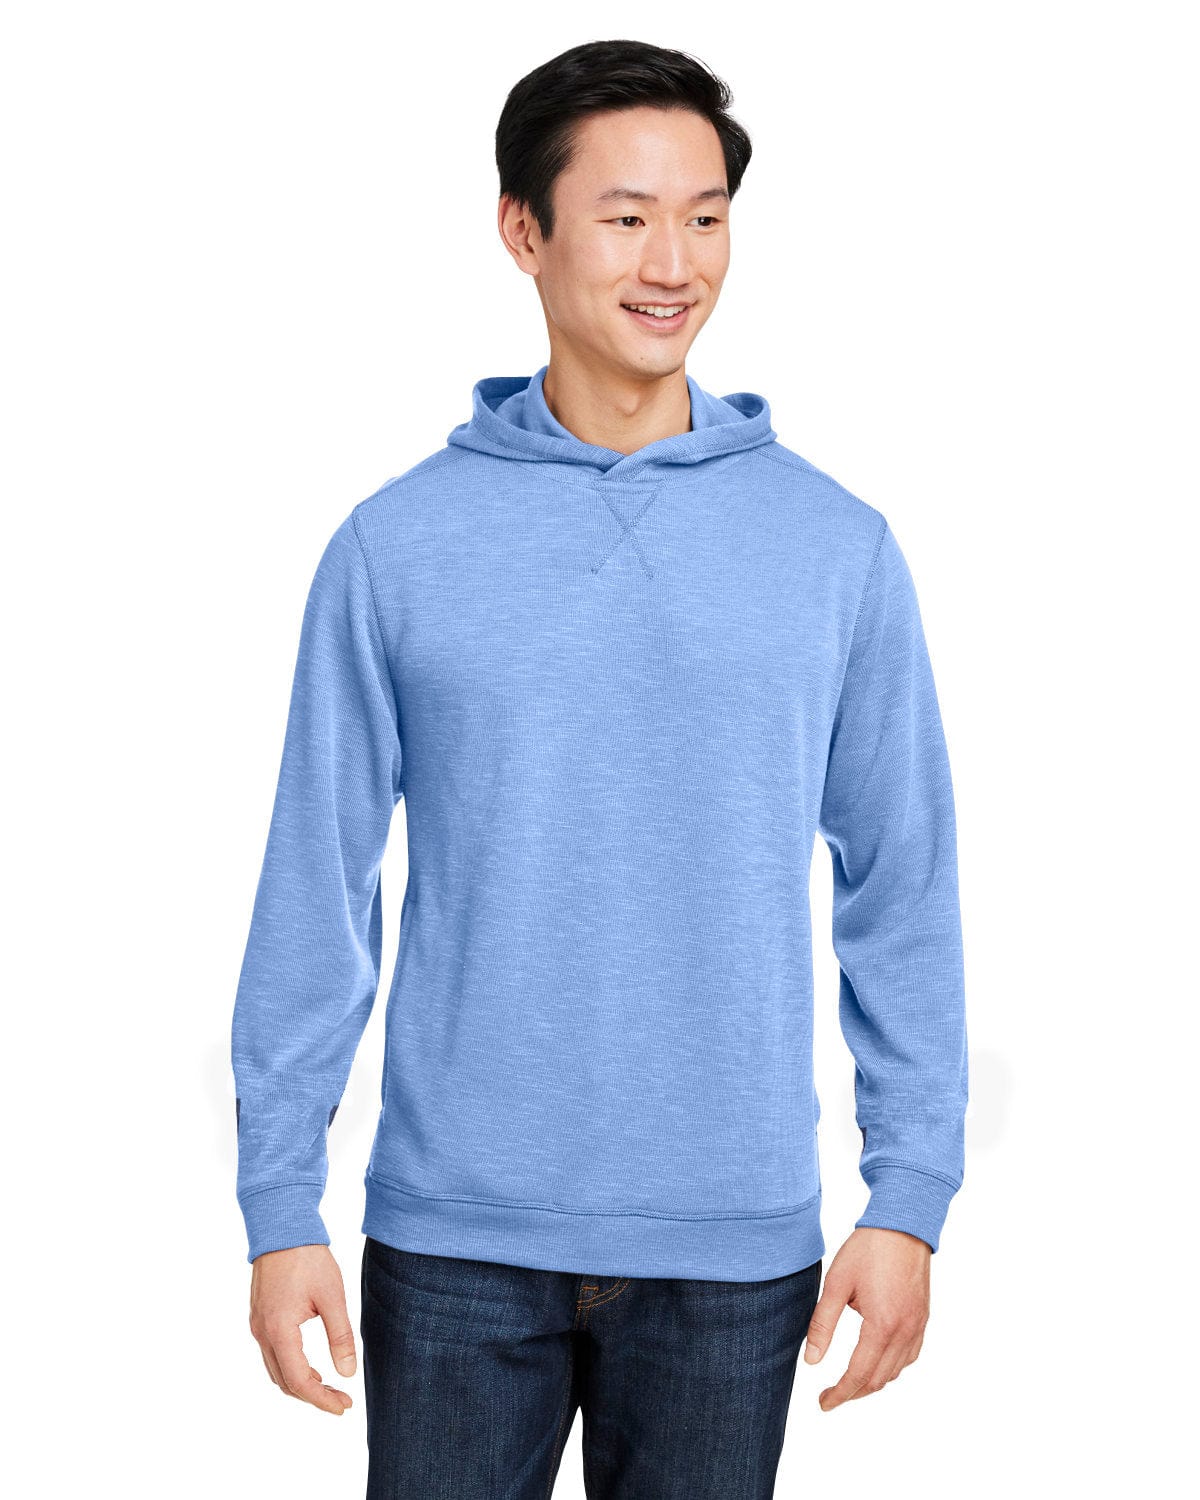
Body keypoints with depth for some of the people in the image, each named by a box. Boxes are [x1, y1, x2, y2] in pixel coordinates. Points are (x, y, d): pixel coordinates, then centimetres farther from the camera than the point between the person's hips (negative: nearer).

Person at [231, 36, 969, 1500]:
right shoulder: (396, 545, -1)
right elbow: (317, 895, 1)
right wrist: (279, 1206, -2)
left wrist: (908, 1199, -2)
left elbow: (902, 891, 3)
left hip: (738, 1248, 1)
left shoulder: (837, 546, 1)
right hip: (455, 1238, 0)